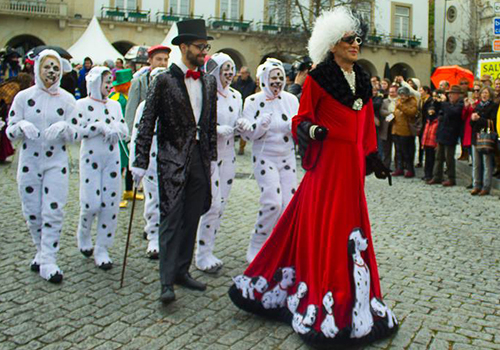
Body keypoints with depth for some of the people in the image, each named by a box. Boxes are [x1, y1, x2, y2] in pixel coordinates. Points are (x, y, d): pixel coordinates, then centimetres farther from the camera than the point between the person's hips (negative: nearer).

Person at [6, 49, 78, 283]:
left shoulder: (66, 99, 1)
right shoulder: (23, 97, 1)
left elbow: (75, 134, 1)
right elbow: (10, 132, 1)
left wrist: (63, 127, -20)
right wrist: (23, 126, -20)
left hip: (56, 163, -1)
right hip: (29, 162, 1)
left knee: (53, 213, -6)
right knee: (32, 214, 9)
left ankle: (48, 262, 1)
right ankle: (42, 252, 31)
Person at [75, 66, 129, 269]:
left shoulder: (115, 105, 11)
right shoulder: (82, 104, -1)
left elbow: (124, 131, 7)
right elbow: (78, 131, -11)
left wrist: (111, 128, -12)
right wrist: (101, 126, -14)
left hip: (112, 158, 4)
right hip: (91, 159, -4)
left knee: (110, 204, 0)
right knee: (91, 203, -8)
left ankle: (102, 250, 11)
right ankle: (83, 235, 25)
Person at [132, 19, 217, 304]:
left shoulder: (209, 82, 11)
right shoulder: (165, 80, -5)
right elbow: (147, 123, -6)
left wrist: (211, 156, 14)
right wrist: (141, 162, -10)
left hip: (200, 158, 5)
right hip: (173, 157, -5)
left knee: (192, 219, 10)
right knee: (171, 219, -5)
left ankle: (182, 270, 23)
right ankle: (167, 281, 0)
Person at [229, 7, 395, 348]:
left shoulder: (363, 80, 13)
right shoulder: (318, 78, -6)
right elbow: (301, 120, -4)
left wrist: (372, 158, 19)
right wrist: (312, 130, -25)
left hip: (353, 163, 7)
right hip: (327, 161, -6)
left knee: (350, 226, 13)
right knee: (324, 228, -1)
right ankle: (328, 307, 12)